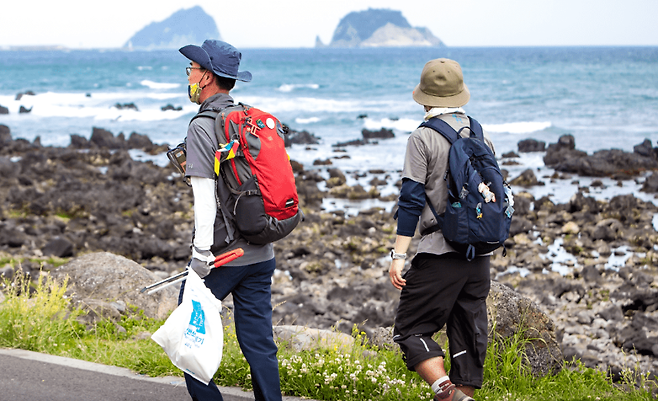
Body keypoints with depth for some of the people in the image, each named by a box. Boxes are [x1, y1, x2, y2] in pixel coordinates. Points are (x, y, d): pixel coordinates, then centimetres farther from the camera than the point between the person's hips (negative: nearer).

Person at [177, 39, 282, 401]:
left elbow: (204, 192, -18)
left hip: (220, 254, -6)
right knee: (259, 341, 8)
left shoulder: (202, 126, -11)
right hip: (260, 252, 7)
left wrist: (202, 251, -17)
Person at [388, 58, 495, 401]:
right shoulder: (481, 135, 11)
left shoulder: (423, 137, -7)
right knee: (469, 335, 11)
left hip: (440, 251, -6)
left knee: (410, 328, -2)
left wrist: (399, 255, -10)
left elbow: (412, 199, -12)